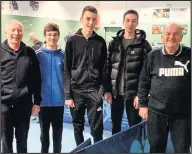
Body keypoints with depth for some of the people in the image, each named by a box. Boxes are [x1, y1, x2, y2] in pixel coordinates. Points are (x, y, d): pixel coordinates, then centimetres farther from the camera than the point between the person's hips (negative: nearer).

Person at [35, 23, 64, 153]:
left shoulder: (63, 55, 0)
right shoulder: (38, 54, -4)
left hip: (59, 100, 1)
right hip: (43, 100, -1)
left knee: (58, 130, 13)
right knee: (44, 131, 13)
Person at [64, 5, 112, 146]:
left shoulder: (100, 42, 5)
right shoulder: (72, 41, 0)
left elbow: (104, 68, 9)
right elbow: (67, 70, -1)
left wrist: (107, 90, 5)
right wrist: (67, 95, -5)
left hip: (95, 90, 0)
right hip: (76, 90, 0)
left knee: (97, 128, 2)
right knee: (78, 127, 12)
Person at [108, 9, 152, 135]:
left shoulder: (144, 44, -4)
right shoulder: (114, 43, 6)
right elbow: (108, 67, 7)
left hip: (133, 93, -3)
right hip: (115, 92, 3)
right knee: (115, 125, 16)